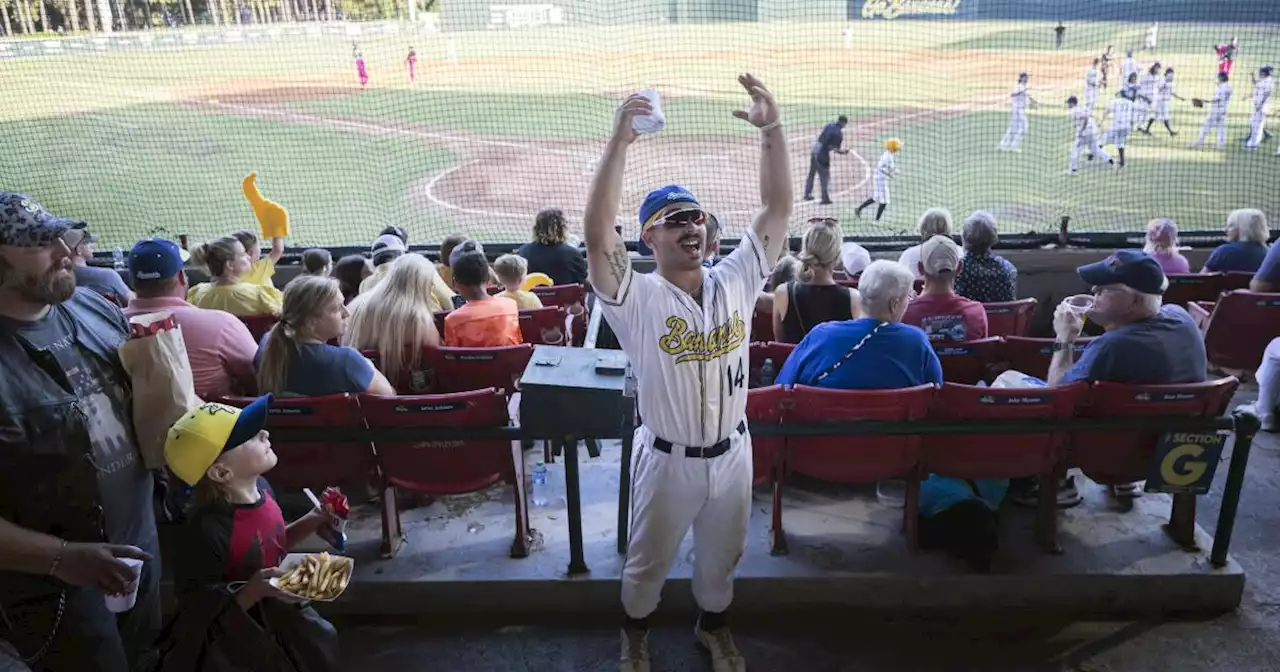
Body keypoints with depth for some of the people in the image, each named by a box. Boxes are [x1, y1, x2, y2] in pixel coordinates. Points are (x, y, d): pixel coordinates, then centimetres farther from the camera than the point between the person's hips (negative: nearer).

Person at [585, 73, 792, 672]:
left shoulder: (735, 282, -6)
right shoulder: (637, 299, -18)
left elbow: (778, 207, -11)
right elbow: (597, 234, -34)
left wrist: (772, 129, -22)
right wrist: (619, 141, -40)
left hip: (731, 453, 4)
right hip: (668, 459, -3)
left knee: (721, 556, 25)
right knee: (647, 561, 19)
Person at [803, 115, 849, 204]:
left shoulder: (829, 126, 8)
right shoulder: (839, 133, -13)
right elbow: (836, 149, -14)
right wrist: (845, 151, 5)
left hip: (814, 150, 8)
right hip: (822, 154, -8)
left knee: (811, 173, 19)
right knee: (824, 176, 2)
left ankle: (807, 194, 30)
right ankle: (825, 198, 5)